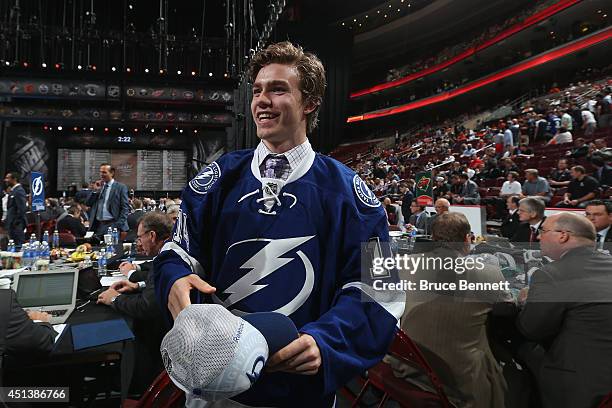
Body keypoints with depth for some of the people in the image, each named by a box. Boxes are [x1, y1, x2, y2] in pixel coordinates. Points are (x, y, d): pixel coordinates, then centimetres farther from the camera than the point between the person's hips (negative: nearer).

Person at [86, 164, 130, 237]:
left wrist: (119, 225, -15)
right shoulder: (98, 186, 14)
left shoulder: (121, 187, -1)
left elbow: (125, 208, -6)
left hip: (112, 225, -4)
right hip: (97, 225, 5)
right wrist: (96, 190, -2)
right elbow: (88, 204, 11)